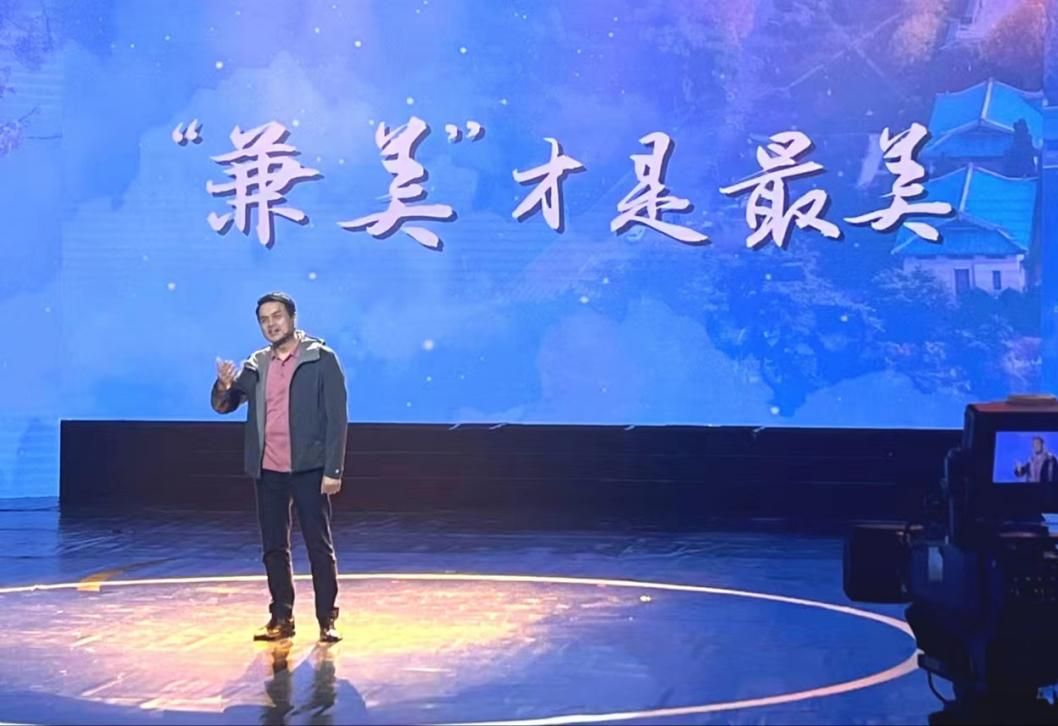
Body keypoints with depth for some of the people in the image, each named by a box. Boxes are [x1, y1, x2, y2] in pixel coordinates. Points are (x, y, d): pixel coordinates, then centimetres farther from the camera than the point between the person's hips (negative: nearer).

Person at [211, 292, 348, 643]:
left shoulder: (321, 359, -4)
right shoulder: (256, 364, 10)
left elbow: (336, 417, -7)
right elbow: (223, 405, 13)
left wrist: (333, 470, -13)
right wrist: (224, 385, -11)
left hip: (308, 469, -5)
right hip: (267, 471, 5)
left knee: (319, 546, -1)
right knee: (274, 547, 9)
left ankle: (327, 620, 4)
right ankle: (281, 618, 17)